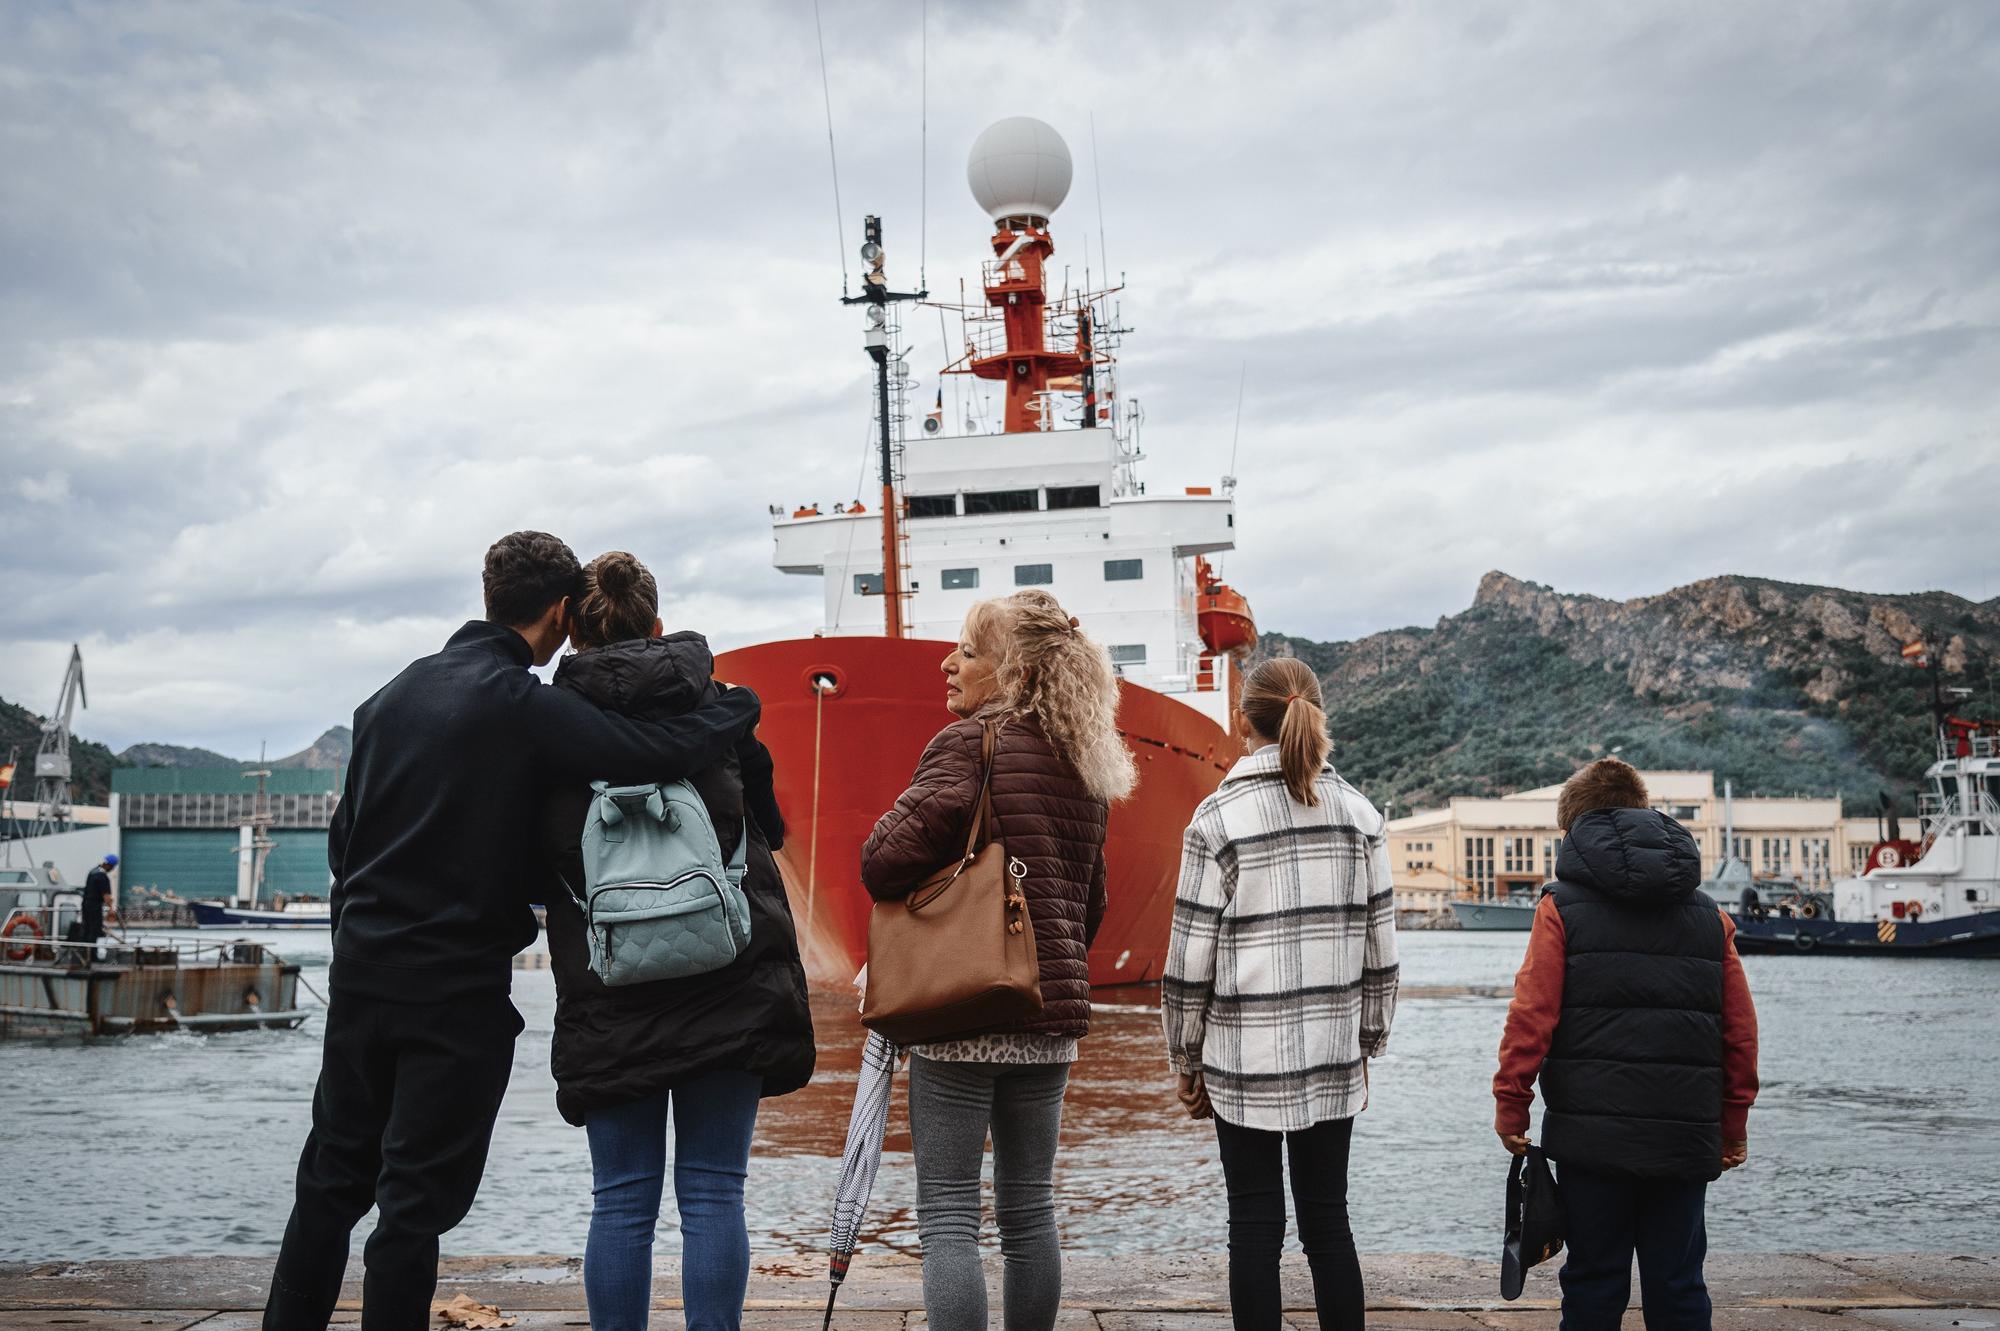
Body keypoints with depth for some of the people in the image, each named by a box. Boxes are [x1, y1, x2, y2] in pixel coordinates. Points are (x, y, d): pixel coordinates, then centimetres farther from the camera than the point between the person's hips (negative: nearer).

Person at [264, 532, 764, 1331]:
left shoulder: (394, 693, 9)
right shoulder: (525, 707, -14)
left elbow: (343, 836, 13)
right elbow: (668, 750, -21)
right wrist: (742, 704, -2)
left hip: (360, 971, 7)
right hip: (458, 987, -7)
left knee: (332, 1180, 17)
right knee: (416, 1199, 2)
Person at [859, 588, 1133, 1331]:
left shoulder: (972, 741, -10)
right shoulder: (1084, 766, 12)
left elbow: (887, 859, -21)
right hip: (1051, 1016, 7)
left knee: (948, 1216, -2)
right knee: (1030, 1210, 14)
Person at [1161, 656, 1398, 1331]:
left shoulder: (1219, 816, -9)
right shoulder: (1359, 813, 2)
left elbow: (1191, 957, -7)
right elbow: (1379, 947, 5)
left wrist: (1186, 1060, 3)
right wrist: (1366, 1045, 16)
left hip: (1245, 1057, -3)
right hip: (1332, 1057, 3)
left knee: (1254, 1227, 5)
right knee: (1328, 1220, 12)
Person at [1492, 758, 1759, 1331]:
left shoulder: (1563, 906, -1)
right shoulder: (1709, 914, 10)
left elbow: (1531, 1015, -9)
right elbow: (1741, 1029, 9)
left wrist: (1510, 1103, -2)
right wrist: (1733, 1124, 16)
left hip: (1592, 1130, -3)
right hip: (1685, 1134, 3)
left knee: (1594, 1282, 5)